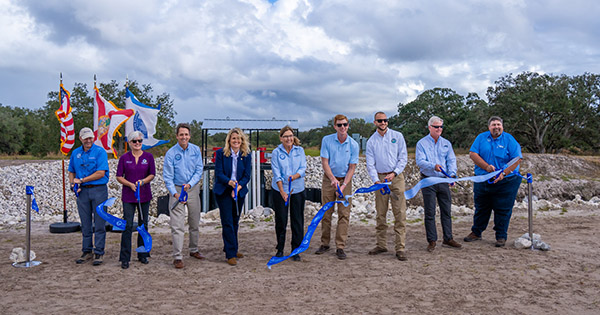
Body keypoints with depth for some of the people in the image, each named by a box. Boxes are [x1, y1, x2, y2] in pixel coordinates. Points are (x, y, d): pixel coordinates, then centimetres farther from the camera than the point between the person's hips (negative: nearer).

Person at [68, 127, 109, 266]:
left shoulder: (100, 152, -5)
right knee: (85, 224, 10)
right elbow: (71, 172, 20)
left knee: (99, 223, -2)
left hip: (98, 190, -5)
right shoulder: (75, 153, 12)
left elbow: (100, 173, -12)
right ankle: (87, 252, 20)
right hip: (82, 192, 5)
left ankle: (99, 253, 4)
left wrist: (81, 180, -9)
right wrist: (73, 183, 0)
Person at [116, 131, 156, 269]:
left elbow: (152, 174, 4)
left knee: (143, 224, 9)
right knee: (128, 225, -5)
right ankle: (125, 258, 2)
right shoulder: (124, 158, 1)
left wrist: (143, 181, -14)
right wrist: (130, 184, -14)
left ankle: (143, 255, 21)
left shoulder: (148, 157, 3)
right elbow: (119, 177, 2)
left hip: (144, 195, 2)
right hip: (128, 195, -1)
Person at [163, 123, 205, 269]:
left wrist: (190, 184, -17)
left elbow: (199, 170, -1)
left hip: (193, 189, 3)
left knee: (195, 222, 14)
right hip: (177, 190, -3)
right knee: (177, 225, -7)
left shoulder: (196, 150, -1)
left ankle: (194, 250, 30)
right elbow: (168, 177, -11)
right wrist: (175, 193, -24)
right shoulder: (171, 153, -10)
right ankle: (177, 257, -3)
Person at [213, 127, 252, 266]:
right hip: (223, 192, -3)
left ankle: (230, 248, 31)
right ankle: (230, 254, -3)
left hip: (239, 192, 3)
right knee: (227, 222, -6)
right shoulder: (221, 153, -5)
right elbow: (218, 173, -9)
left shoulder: (246, 156, 1)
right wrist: (229, 182, -27)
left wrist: (238, 186, -18)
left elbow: (247, 176, -1)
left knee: (235, 222, 13)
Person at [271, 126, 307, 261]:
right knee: (281, 220, 5)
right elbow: (276, 174, -8)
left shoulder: (300, 150, 3)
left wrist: (294, 176, -23)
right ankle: (280, 249, 21)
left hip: (297, 189, 1)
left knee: (297, 220, 2)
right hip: (280, 190, -1)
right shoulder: (276, 152, -3)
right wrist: (282, 192, -17)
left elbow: (303, 168, -2)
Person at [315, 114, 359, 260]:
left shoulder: (353, 145, -6)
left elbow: (352, 168, -4)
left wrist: (343, 185, -16)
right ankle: (325, 244, 17)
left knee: (344, 214, -3)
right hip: (329, 179, 0)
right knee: (326, 213, 5)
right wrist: (333, 179, -18)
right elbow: (324, 162, -6)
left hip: (345, 181, 0)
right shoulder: (326, 140, -6)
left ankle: (340, 247, 3)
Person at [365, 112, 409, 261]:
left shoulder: (397, 136, 5)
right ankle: (381, 245, 17)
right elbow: (370, 164, 5)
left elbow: (403, 158, 3)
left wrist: (394, 173, -10)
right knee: (380, 213, 6)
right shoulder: (371, 141, 8)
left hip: (396, 177, -2)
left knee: (400, 213, -6)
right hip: (380, 178, 2)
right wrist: (376, 180, -10)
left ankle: (401, 248, -4)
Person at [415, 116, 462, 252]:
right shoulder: (422, 143, 0)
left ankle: (448, 238, 19)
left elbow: (451, 160, 4)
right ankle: (432, 240, 8)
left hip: (443, 181, 4)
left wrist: (452, 174, -15)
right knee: (430, 212, 0)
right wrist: (433, 166, -29)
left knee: (446, 210, 7)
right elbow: (420, 161, -12)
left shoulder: (446, 143, 12)